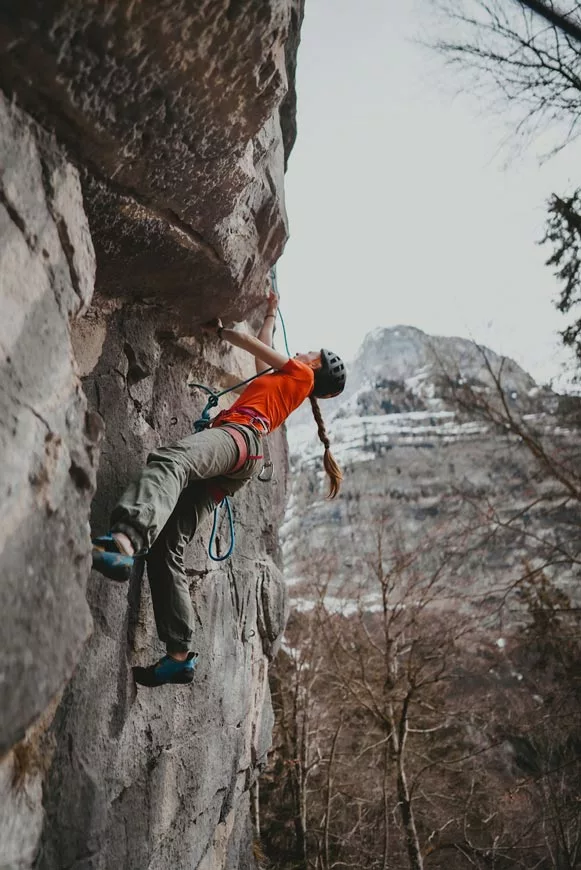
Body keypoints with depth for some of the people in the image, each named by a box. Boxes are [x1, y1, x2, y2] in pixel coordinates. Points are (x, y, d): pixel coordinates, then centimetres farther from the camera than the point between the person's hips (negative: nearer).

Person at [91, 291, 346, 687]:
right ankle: (180, 655, -14)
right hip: (223, 474, 8)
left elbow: (255, 344, 21)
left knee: (169, 460, -40)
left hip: (239, 436, -8)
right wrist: (271, 313, 69)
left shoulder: (301, 375, 22)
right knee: (167, 547, -7)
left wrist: (220, 330, 33)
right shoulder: (281, 381, 42)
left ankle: (122, 544, -70)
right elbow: (262, 350, 57)